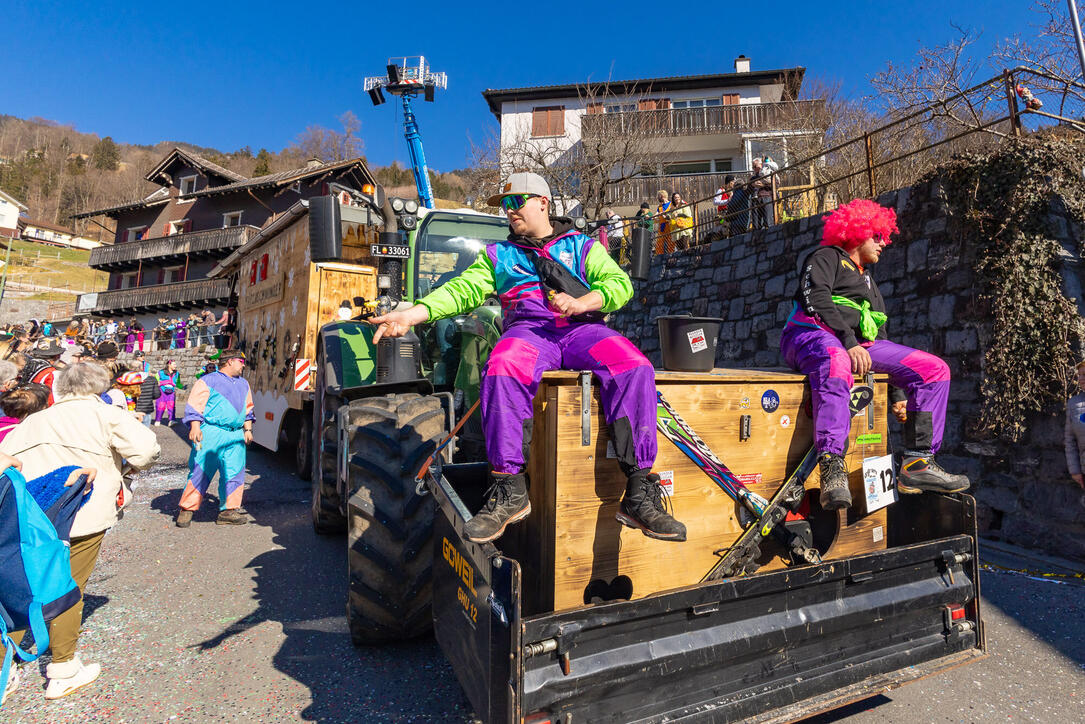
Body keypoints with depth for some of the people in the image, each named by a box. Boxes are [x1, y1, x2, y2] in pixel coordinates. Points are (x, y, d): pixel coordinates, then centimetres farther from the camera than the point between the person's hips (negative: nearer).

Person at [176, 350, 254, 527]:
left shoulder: (243, 384, 22)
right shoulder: (208, 381, 2)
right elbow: (194, 406, -4)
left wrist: (247, 429, 19)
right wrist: (195, 427, -14)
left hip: (236, 436, 6)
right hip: (211, 433, -6)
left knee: (235, 473, 1)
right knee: (200, 472, -4)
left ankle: (228, 511, 8)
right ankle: (186, 510, 8)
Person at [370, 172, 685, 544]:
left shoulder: (583, 245, 22)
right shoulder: (497, 255, 27)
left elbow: (620, 284, 8)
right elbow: (463, 289, 12)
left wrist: (581, 302, -13)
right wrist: (412, 313, -4)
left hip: (582, 328, 0)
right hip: (528, 329, 0)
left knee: (635, 369, -29)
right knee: (503, 370, -35)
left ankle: (638, 493, -27)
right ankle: (510, 489, -28)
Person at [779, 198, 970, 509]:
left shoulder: (868, 280, 37)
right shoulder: (826, 257, 15)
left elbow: (879, 335, 31)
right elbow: (815, 298, -7)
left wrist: (898, 394, 22)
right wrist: (848, 341, -19)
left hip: (861, 344, 7)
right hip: (814, 335, -7)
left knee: (935, 368, -5)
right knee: (836, 363, -42)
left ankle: (917, 464, -9)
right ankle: (832, 471, -50)